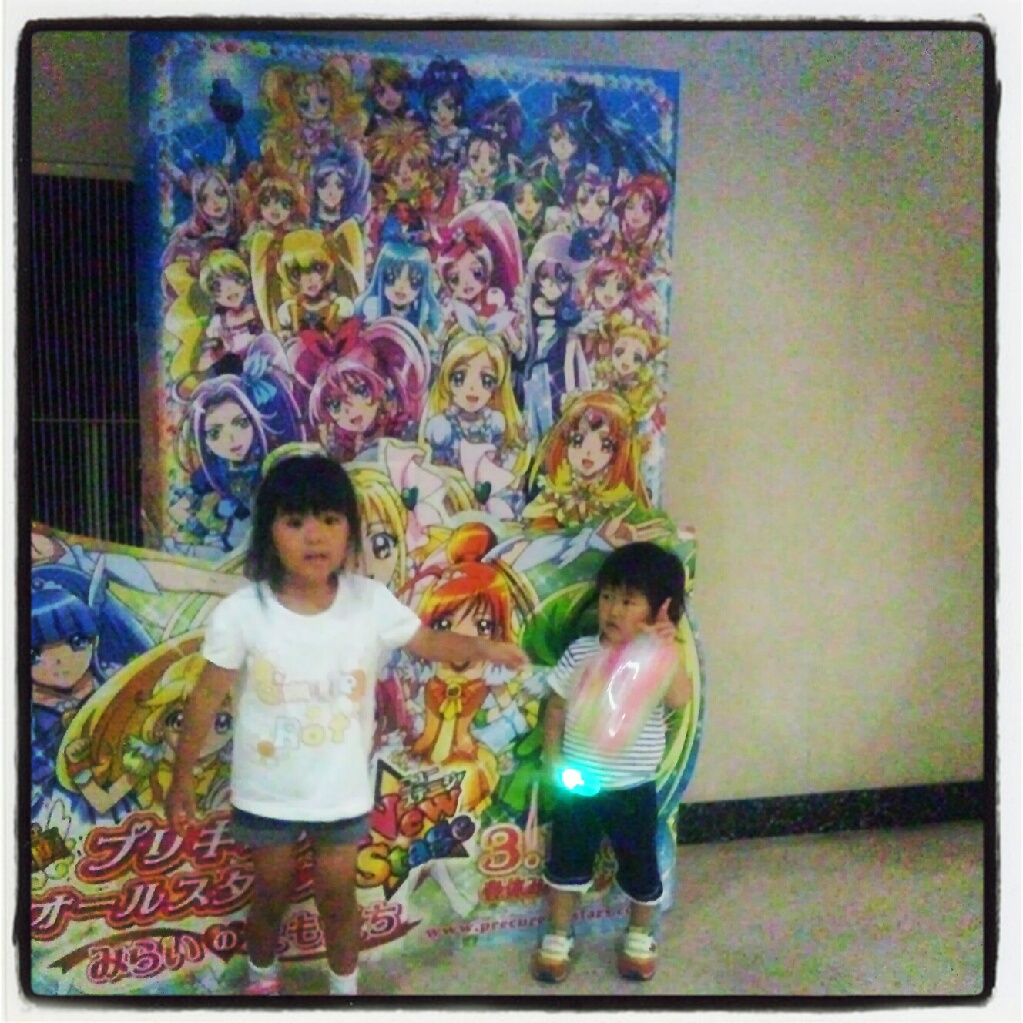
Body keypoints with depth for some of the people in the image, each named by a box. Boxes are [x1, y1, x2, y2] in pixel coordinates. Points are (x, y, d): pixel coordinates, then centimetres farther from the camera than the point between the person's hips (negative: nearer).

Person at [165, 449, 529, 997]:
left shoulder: (371, 602, -18)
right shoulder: (240, 613, -22)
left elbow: (429, 642, -3)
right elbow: (207, 696, -11)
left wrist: (481, 648, -21)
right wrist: (182, 778, -3)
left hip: (342, 789, 1)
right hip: (267, 792, 0)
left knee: (337, 894, 18)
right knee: (271, 891, 22)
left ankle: (345, 987, 46)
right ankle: (262, 976, 53)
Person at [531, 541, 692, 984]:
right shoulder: (580, 653, -7)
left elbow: (680, 698, -31)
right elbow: (556, 707, 2)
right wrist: (553, 761, -3)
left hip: (633, 789, -1)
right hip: (577, 784, 1)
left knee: (640, 869, 15)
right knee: (566, 864, 15)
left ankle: (639, 938, 41)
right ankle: (557, 939, 36)